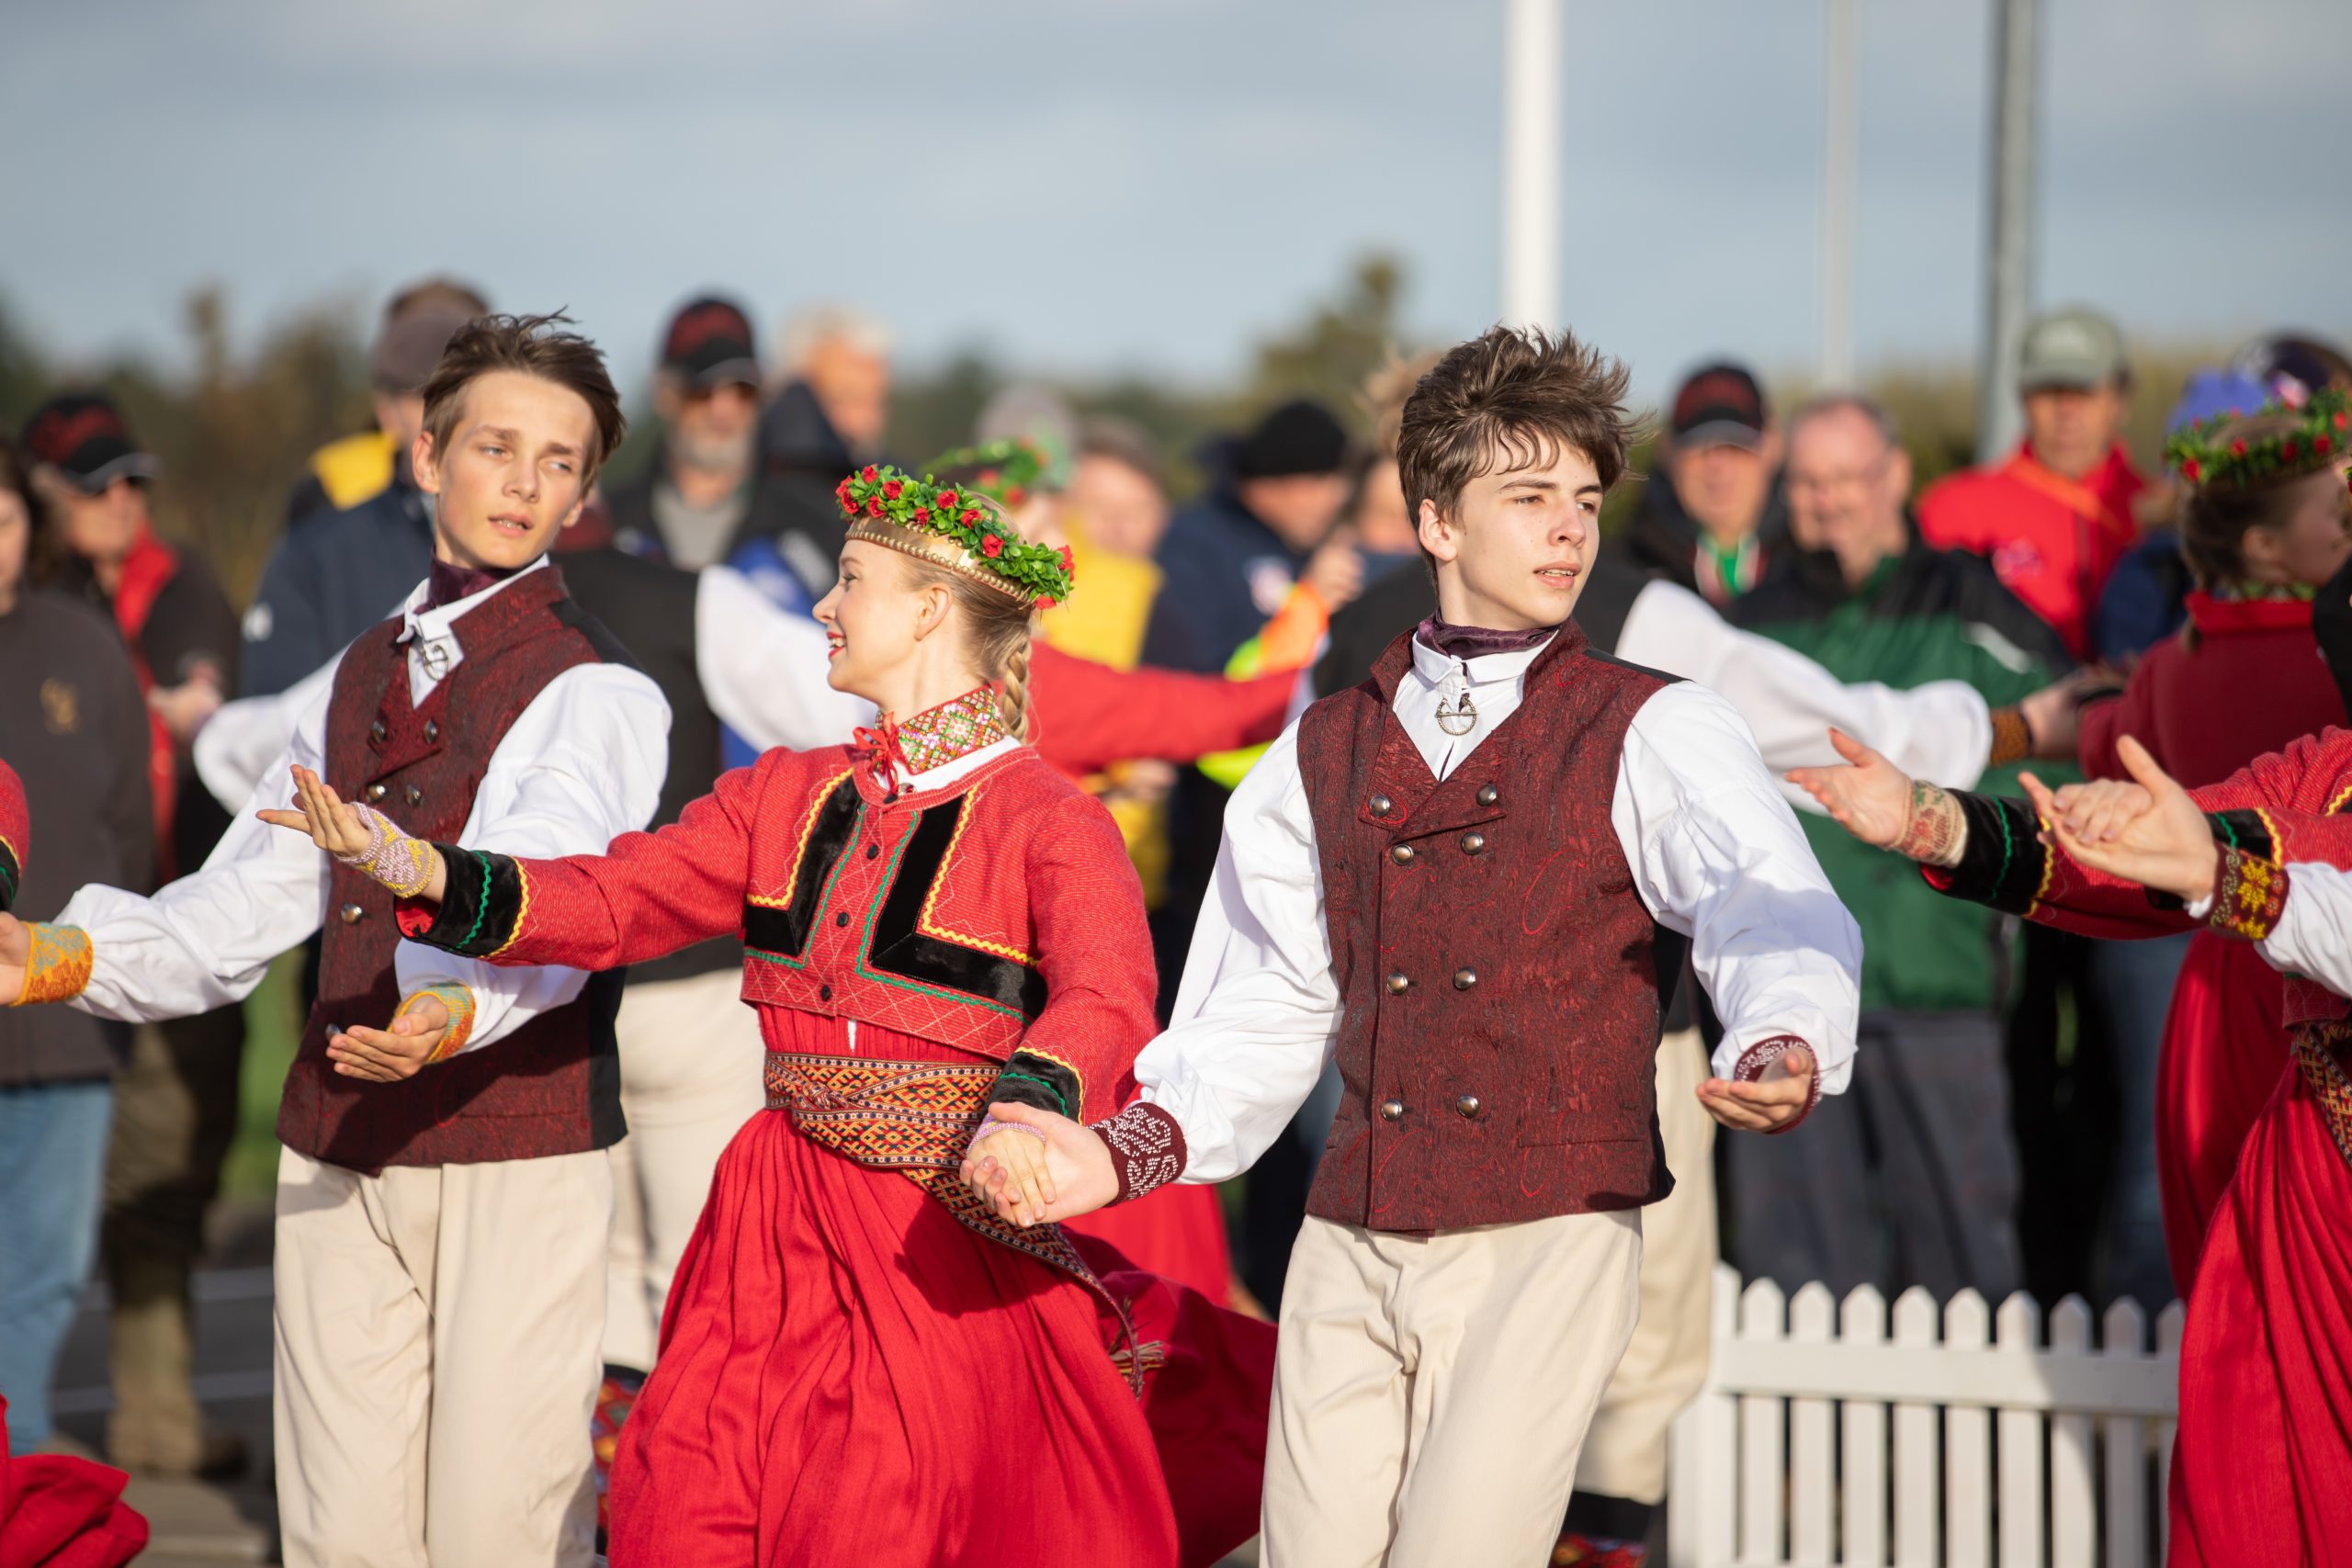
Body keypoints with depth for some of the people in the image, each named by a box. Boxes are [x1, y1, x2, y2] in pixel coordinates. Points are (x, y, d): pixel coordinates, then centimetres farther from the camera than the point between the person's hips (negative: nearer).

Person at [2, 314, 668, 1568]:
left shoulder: (597, 693, -3)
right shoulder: (359, 680, 18)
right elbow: (246, 904, 15)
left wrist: (458, 1008, -42)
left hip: (517, 1148, -5)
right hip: (338, 1147, 5)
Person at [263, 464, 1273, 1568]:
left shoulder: (1045, 821, -8)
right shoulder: (788, 796, 12)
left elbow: (1106, 1002, -23)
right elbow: (613, 900, 5)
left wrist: (1025, 1113, -45)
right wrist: (429, 876, -12)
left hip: (947, 1255, -5)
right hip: (778, 1244, 5)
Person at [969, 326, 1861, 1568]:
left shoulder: (1655, 736, 1)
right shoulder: (1324, 753, 14)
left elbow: (1768, 912, -18)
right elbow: (1258, 1022, 16)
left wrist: (1787, 1047, -40)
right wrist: (1118, 1152, -1)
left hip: (1547, 1235, -4)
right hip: (1350, 1247, 4)